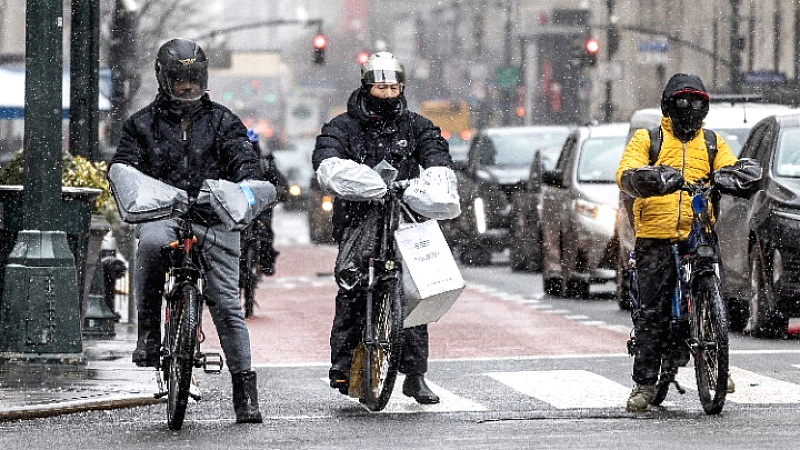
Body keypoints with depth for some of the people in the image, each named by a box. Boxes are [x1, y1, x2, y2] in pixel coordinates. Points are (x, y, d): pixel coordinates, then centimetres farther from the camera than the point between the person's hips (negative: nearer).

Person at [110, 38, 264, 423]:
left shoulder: (222, 121, 14)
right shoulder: (143, 123, 14)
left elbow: (243, 160, 4)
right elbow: (124, 164, 6)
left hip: (214, 218, 1)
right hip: (162, 214, -1)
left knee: (226, 302, -7)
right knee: (151, 244, -37)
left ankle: (244, 387, -1)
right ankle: (148, 333, -26)